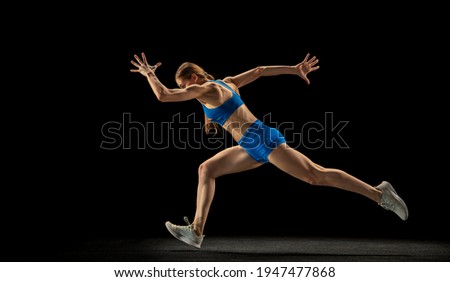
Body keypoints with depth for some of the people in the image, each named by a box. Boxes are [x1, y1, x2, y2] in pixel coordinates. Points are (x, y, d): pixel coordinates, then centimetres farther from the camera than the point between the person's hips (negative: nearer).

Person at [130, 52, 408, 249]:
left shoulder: (206, 89, -8)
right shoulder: (226, 82, 19)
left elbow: (163, 96, -11)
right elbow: (259, 71, 23)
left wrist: (149, 74, 5)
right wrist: (294, 69, 26)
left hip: (262, 140, -10)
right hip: (253, 147, 10)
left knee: (317, 175, -9)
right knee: (206, 169, 8)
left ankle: (379, 193, -3)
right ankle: (197, 231, 6)